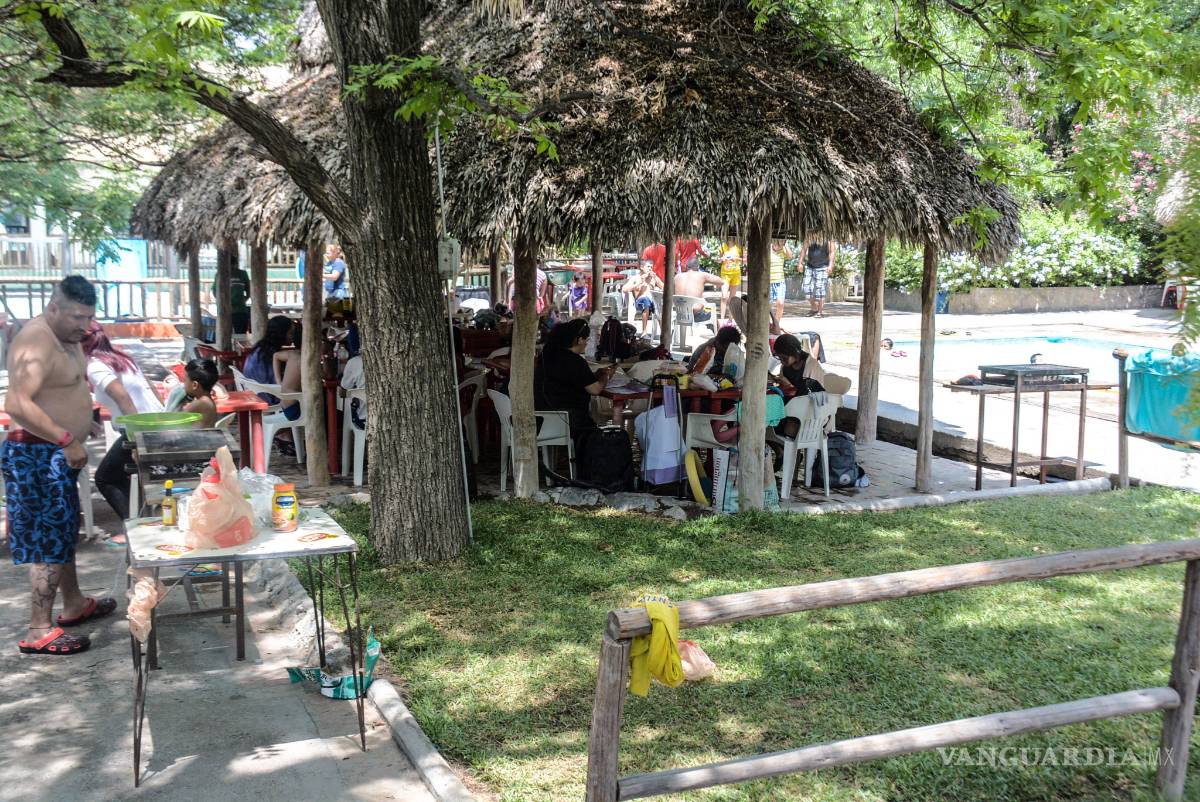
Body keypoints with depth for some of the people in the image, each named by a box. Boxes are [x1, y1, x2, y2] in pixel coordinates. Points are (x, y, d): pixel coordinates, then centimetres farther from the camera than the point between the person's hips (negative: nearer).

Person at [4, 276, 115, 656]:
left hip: (59, 453, 10)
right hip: (37, 456, -10)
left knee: (64, 529, 21)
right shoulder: (36, 342, -22)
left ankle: (74, 603, 36)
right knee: (50, 538, -6)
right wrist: (67, 440, -31)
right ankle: (39, 631, 1)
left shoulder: (66, 337, 11)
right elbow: (17, 405, -33)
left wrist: (84, 422, 15)